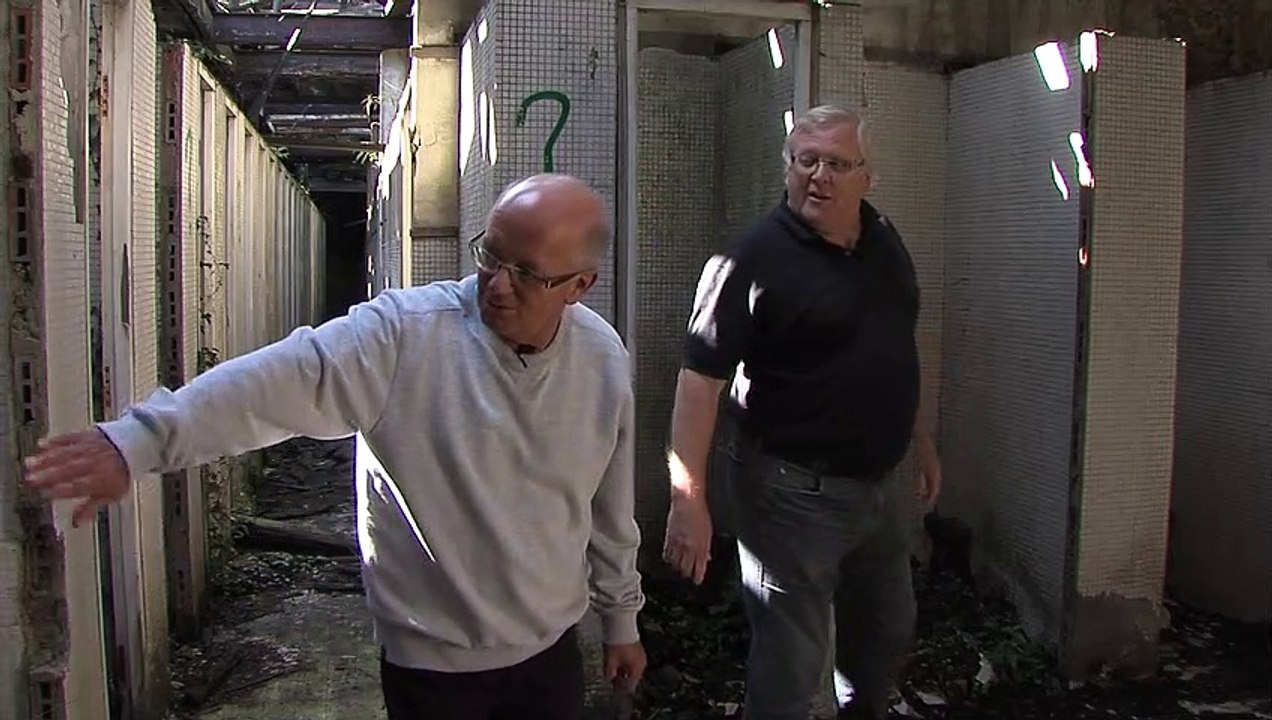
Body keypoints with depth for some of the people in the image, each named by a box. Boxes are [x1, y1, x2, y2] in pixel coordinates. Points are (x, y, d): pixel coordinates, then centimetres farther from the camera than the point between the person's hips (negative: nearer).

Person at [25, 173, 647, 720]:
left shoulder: (604, 359, -4)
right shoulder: (403, 333, -18)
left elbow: (610, 507, 6)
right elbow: (281, 379, -32)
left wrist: (621, 618, 14)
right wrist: (141, 440, -45)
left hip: (549, 650, 3)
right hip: (431, 661, -3)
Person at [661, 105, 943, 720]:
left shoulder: (884, 242, 6)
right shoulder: (754, 259, -17)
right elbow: (700, 379, -22)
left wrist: (921, 440, 22)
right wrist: (688, 499, -28)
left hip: (878, 481, 8)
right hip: (794, 492, -8)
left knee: (886, 632, 26)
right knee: (790, 666, 2)